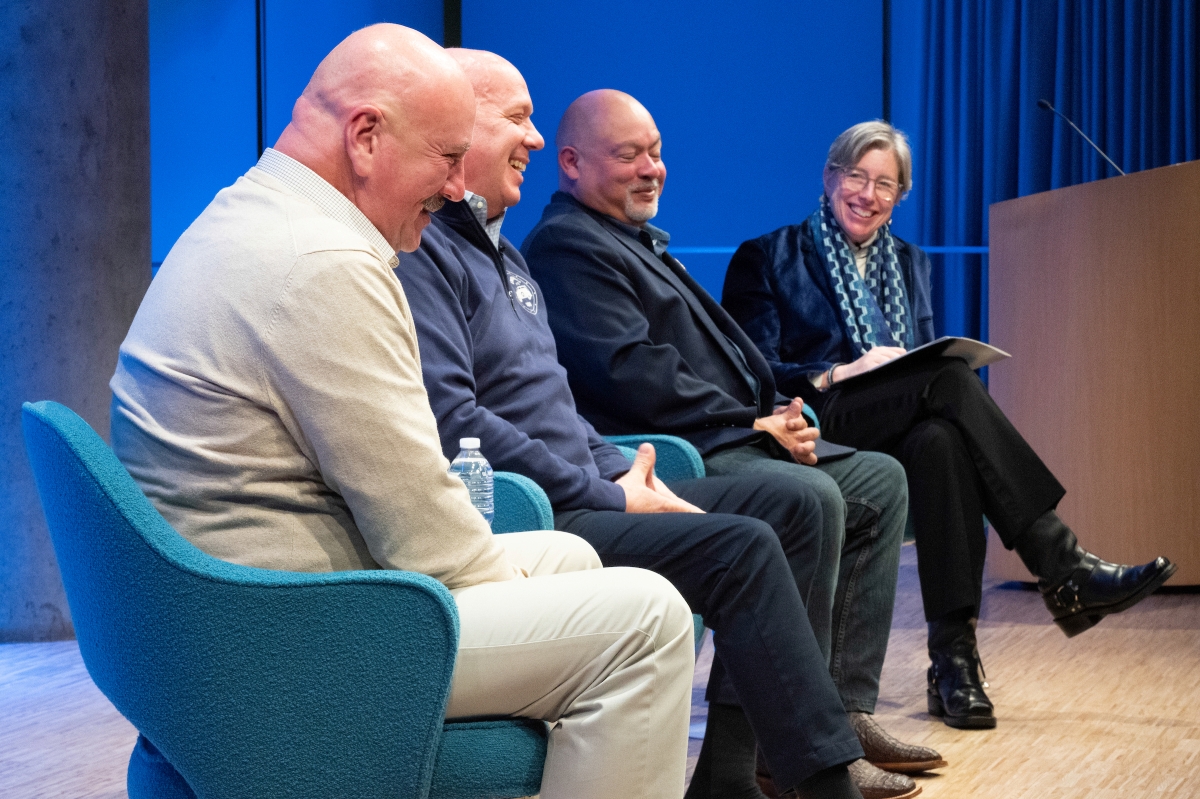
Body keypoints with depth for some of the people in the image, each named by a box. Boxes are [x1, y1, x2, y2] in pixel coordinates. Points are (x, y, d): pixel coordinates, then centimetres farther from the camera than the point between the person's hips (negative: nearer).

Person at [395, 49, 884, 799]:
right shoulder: (418, 249, -12)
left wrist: (623, 472, 4)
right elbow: (452, 421, -22)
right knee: (741, 547, -22)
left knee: (790, 508, 4)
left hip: (581, 492, 11)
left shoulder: (498, 250, 22)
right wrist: (608, 498, -17)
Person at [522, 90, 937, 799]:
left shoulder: (637, 241, 26)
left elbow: (721, 356, 25)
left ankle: (845, 707, 3)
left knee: (880, 479, 9)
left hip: (730, 440, 11)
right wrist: (752, 422, -14)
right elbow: (629, 373, -19)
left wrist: (775, 415, 4)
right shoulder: (566, 246, -7)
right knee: (812, 495, -31)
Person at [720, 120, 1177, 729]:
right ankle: (1062, 569, -37)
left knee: (940, 440, -37)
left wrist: (924, 373, -5)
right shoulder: (767, 260, 8)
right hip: (819, 438, -4)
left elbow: (927, 360, 20)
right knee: (949, 378, -31)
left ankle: (953, 658, -41)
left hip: (898, 439, 4)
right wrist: (838, 375, -17)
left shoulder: (908, 263, 25)